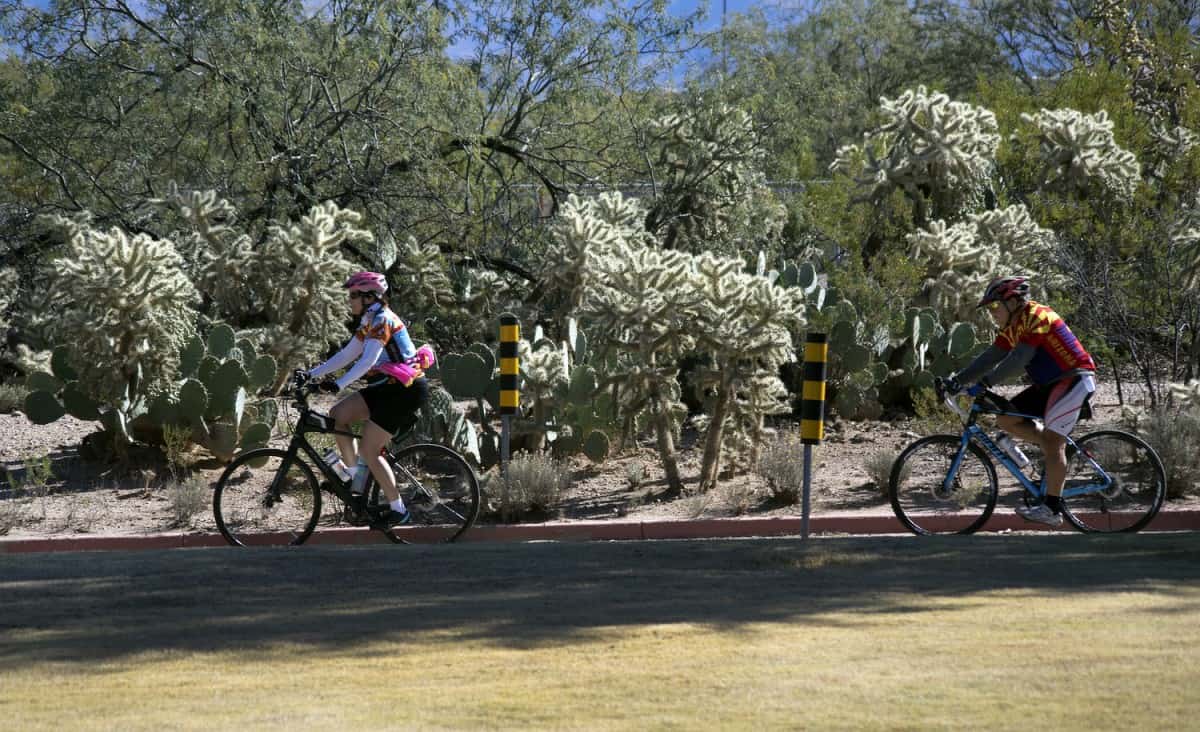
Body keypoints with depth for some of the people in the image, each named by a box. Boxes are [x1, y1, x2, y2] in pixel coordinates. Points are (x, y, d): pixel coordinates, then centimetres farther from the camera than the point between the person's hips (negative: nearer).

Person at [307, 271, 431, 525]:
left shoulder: (382, 319, -15)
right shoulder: (370, 322, 15)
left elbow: (367, 361, -27)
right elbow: (346, 355, 15)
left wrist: (339, 384, -34)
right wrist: (312, 374, 10)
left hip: (405, 390, -9)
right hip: (388, 388, 9)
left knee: (368, 451, -8)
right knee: (337, 415, 3)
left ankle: (397, 509, 0)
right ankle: (357, 480, 9)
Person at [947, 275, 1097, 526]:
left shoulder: (1037, 318, -19)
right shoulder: (1011, 327, 10)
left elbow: (1018, 360, -29)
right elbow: (990, 357, 7)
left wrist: (984, 383, -33)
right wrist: (958, 379, -3)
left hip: (1074, 379, -10)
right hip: (1049, 383, 10)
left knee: (1052, 440, -18)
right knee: (1005, 419, 0)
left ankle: (1052, 508, -18)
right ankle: (1056, 452, 8)